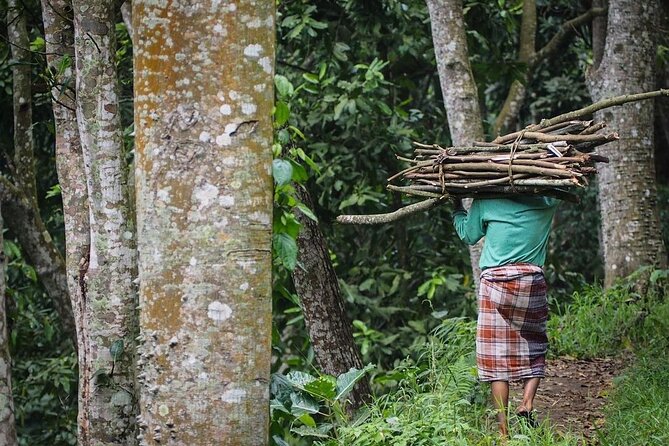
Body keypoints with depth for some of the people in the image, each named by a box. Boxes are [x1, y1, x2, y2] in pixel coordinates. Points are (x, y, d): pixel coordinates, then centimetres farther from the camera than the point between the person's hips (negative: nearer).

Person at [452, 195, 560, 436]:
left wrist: (457, 208, 31)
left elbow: (468, 235, 16)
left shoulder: (485, 201, 2)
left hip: (496, 280, -1)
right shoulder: (545, 201, 5)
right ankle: (527, 403, -5)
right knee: (534, 348, 17)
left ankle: (503, 428, -3)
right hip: (532, 280, 1)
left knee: (497, 357, 1)